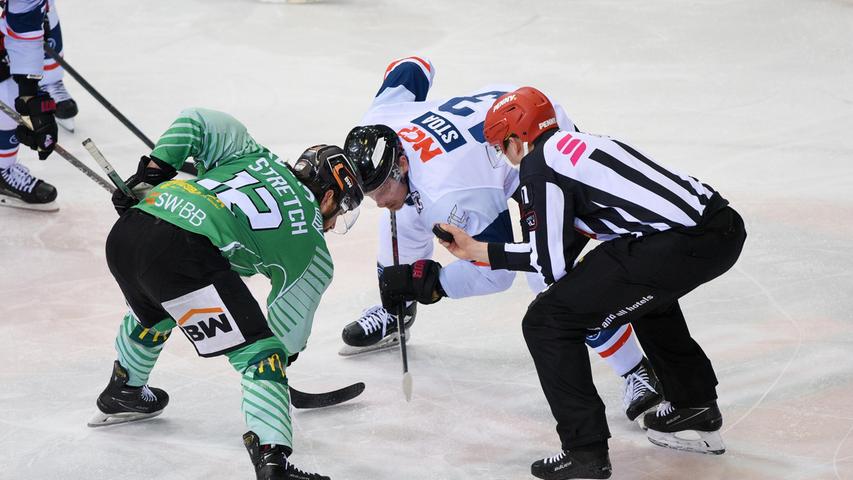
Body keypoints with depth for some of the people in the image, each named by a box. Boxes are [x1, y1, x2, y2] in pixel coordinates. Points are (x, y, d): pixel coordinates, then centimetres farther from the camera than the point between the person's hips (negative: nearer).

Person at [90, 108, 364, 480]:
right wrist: (283, 355, 39)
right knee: (259, 352, 1)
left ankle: (122, 394, 61)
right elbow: (289, 328, 20)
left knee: (153, 312, 40)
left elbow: (197, 122, 20)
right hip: (185, 252, -7)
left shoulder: (254, 156, 29)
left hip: (124, 234, 7)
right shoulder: (313, 251, 16)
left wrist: (152, 172, 19)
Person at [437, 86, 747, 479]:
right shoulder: (582, 144, 27)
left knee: (546, 321, 1)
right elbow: (560, 252, 29)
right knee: (647, 293, 41)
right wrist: (477, 250, 34)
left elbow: (553, 267, -1)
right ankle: (696, 410, 44)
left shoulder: (539, 163, 1)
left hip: (677, 247, -9)